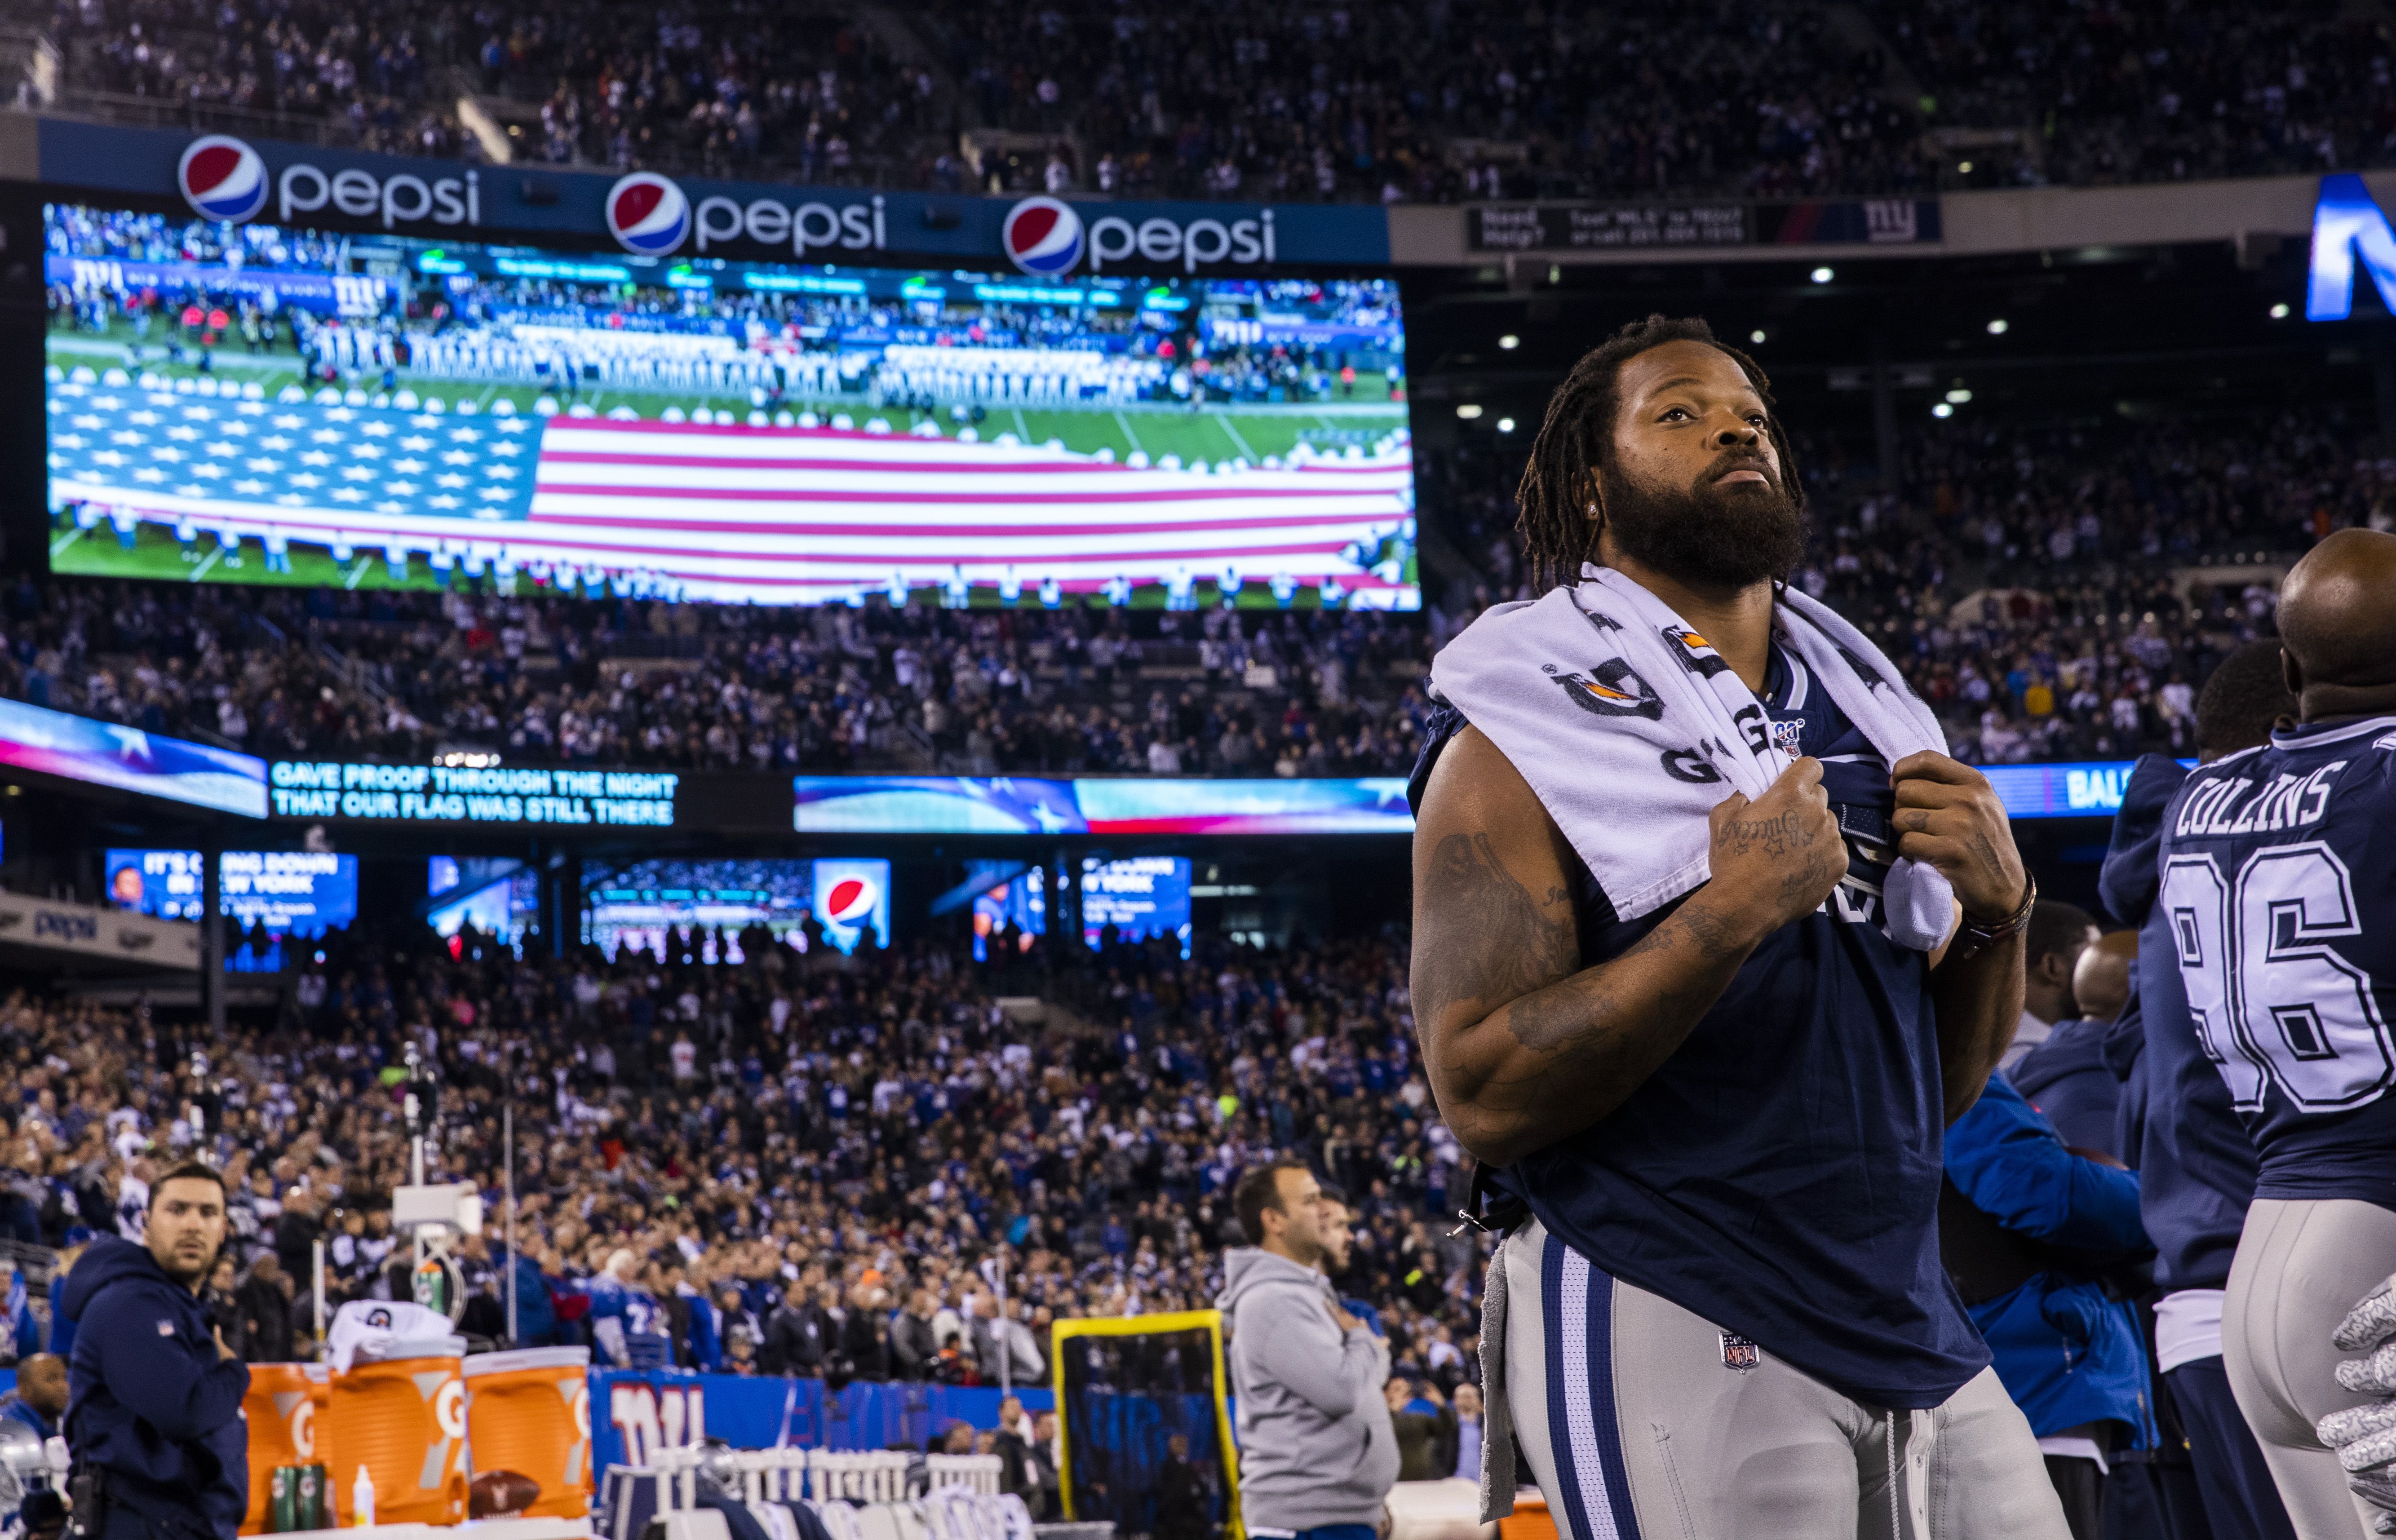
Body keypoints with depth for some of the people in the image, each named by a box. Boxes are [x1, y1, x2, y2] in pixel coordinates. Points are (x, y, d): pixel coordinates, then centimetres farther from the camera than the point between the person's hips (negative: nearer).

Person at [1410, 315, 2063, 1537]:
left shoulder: (1854, 704, 15)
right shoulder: (1519, 740, -6)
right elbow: (1483, 1095, -16)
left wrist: (1998, 911, -1)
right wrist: (1736, 908, -21)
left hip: (1914, 1332, 7)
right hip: (1667, 1337, -6)